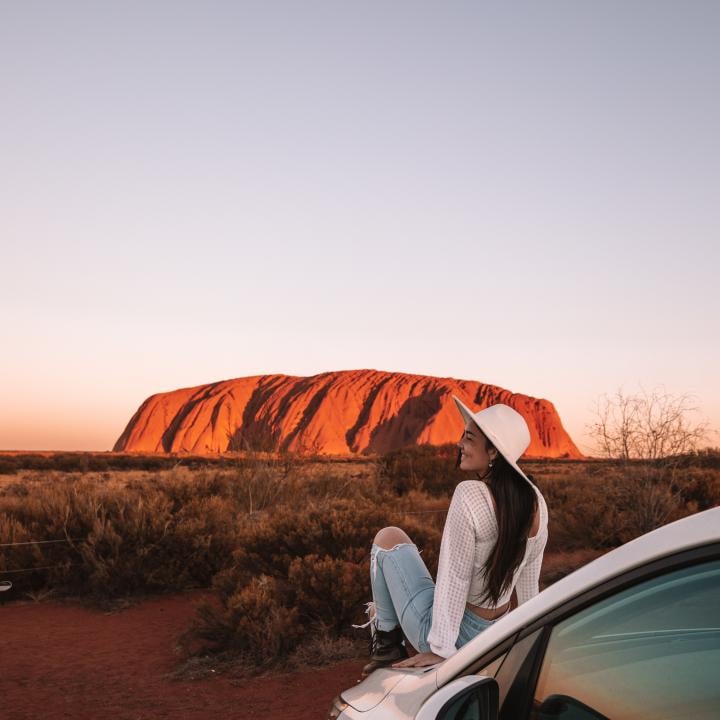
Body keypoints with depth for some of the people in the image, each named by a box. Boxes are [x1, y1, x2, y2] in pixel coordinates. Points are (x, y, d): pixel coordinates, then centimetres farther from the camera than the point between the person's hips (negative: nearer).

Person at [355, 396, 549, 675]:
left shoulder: (470, 495, -27)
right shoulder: (535, 501, -5)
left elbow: (453, 581, -23)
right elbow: (527, 583, 6)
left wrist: (440, 649, -15)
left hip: (449, 630, -7)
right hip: (494, 636, 7)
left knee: (388, 539, 11)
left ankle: (386, 644, 15)